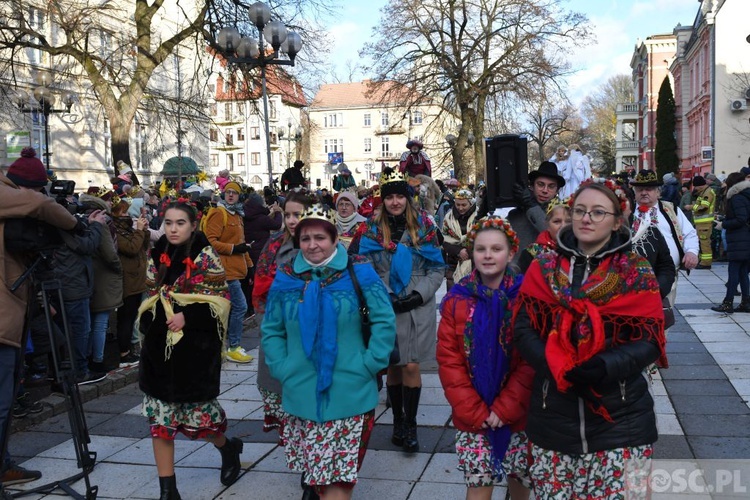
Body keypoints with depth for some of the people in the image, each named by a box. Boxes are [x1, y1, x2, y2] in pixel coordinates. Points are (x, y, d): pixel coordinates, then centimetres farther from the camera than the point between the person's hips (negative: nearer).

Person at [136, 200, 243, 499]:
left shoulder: (206, 256, -7)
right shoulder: (157, 256, 8)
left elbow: (221, 299, -10)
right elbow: (151, 299, 18)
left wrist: (187, 316, -19)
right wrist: (148, 324, 3)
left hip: (195, 346, -5)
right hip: (160, 347, 5)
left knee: (197, 410, 3)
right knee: (158, 416, 4)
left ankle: (228, 447, 36)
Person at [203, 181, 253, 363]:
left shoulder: (237, 215, 18)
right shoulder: (219, 214, -10)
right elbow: (210, 241, -18)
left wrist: (248, 263, 21)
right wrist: (233, 248, -21)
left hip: (235, 269, 10)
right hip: (226, 270, -10)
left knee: (230, 307, 14)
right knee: (240, 306, -10)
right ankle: (233, 348, 0)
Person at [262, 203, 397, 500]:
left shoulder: (358, 272, -5)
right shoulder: (286, 277, 3)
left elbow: (385, 321, -3)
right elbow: (271, 330, 10)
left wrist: (368, 365, -9)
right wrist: (283, 369, -1)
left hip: (349, 395, -3)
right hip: (301, 396, 3)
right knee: (313, 472, 15)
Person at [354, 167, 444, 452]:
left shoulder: (423, 226, 2)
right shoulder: (373, 229, 3)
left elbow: (437, 269, 2)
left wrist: (419, 295, -10)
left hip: (417, 309, -1)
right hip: (386, 309, 1)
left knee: (411, 367, -2)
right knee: (393, 367, 8)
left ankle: (410, 425, 12)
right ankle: (398, 422, 23)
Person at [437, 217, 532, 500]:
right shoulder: (457, 300, -1)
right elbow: (449, 361, -3)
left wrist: (505, 408, -14)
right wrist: (474, 411, -10)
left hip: (517, 414, -1)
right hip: (471, 417, 1)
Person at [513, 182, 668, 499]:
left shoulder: (636, 272, 0)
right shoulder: (543, 268, 4)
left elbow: (649, 341, -7)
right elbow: (523, 330, -3)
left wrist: (604, 366, -24)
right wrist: (558, 368, -18)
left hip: (620, 420, -1)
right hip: (553, 418, 2)